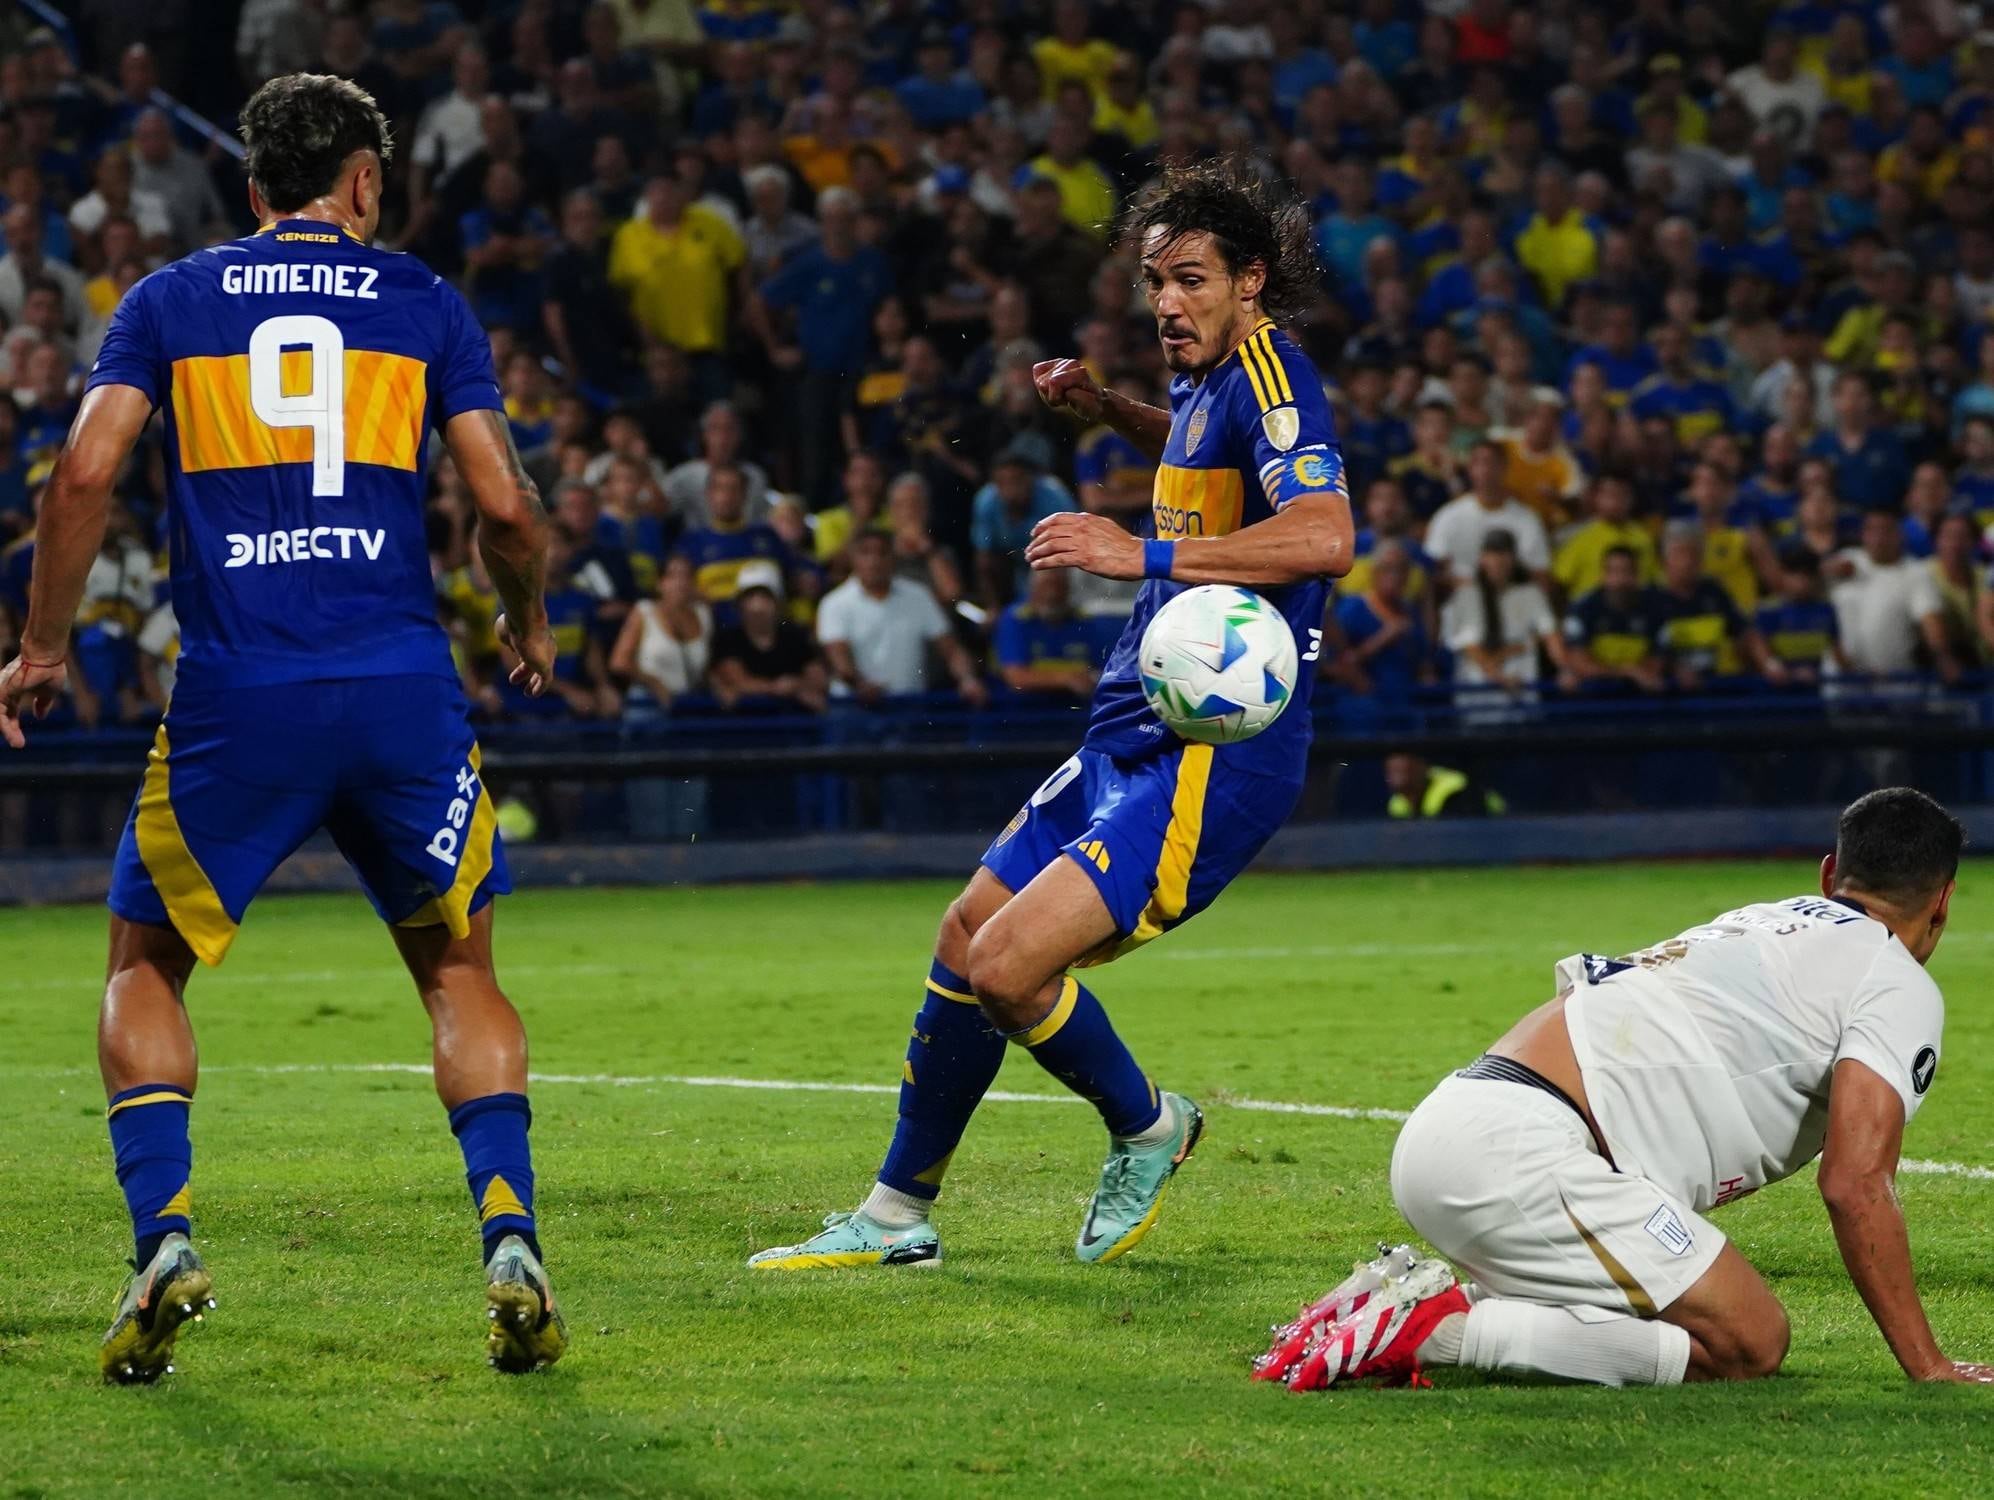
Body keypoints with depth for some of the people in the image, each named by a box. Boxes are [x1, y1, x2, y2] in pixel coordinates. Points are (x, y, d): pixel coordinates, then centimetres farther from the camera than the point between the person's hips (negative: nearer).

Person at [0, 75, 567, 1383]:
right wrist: (531, 620, 22)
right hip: (403, 688, 1)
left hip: (233, 699, -1)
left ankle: (165, 1238, -2)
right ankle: (511, 1241, -1)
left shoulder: (169, 303, 10)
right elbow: (505, 504, 3)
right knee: (459, 968, 17)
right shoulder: (424, 304, 10)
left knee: (146, 966, 17)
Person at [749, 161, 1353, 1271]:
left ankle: (1148, 1129, 8)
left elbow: (1326, 535, -33)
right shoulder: (1213, 379, 13)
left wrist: (1149, 554, -34)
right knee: (967, 937, 14)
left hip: (1212, 753, -10)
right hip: (1136, 733, 10)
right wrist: (1108, 410, 24)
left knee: (1008, 965, -20)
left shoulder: (1267, 376, -15)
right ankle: (899, 1215, 27)